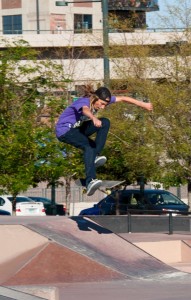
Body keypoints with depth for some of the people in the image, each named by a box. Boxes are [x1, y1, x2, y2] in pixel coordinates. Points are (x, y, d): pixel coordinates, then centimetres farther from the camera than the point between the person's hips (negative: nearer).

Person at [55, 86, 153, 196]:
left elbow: (122, 99, -3)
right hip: (64, 130, -8)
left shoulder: (101, 100, -9)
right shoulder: (84, 102, -31)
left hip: (78, 128, 8)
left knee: (105, 122, -13)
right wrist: (94, 118, -78)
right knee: (89, 146, -33)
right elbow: (86, 110, -56)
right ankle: (90, 181, -44)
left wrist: (143, 104, -5)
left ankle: (95, 156, -14)